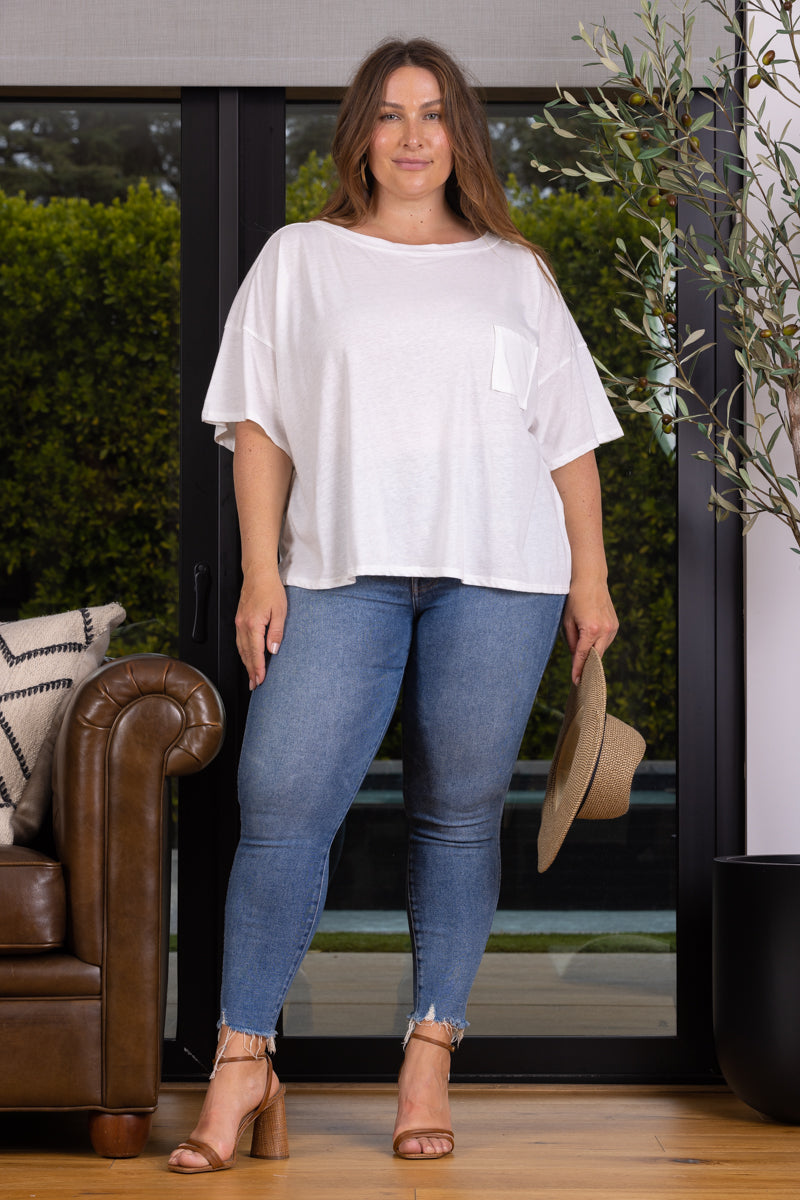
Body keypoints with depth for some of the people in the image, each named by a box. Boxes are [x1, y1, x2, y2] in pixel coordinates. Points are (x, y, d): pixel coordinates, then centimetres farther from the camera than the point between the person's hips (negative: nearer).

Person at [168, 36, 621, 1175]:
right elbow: (261, 423, 8)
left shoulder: (515, 271, 18)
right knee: (281, 802, -12)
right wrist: (260, 570, -2)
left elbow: (569, 435, 15)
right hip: (343, 569, -1)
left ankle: (430, 1058, 8)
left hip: (497, 571, 1)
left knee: (460, 814, 0)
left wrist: (591, 573, 6)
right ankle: (243, 1065, -6)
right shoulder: (299, 260, 15)